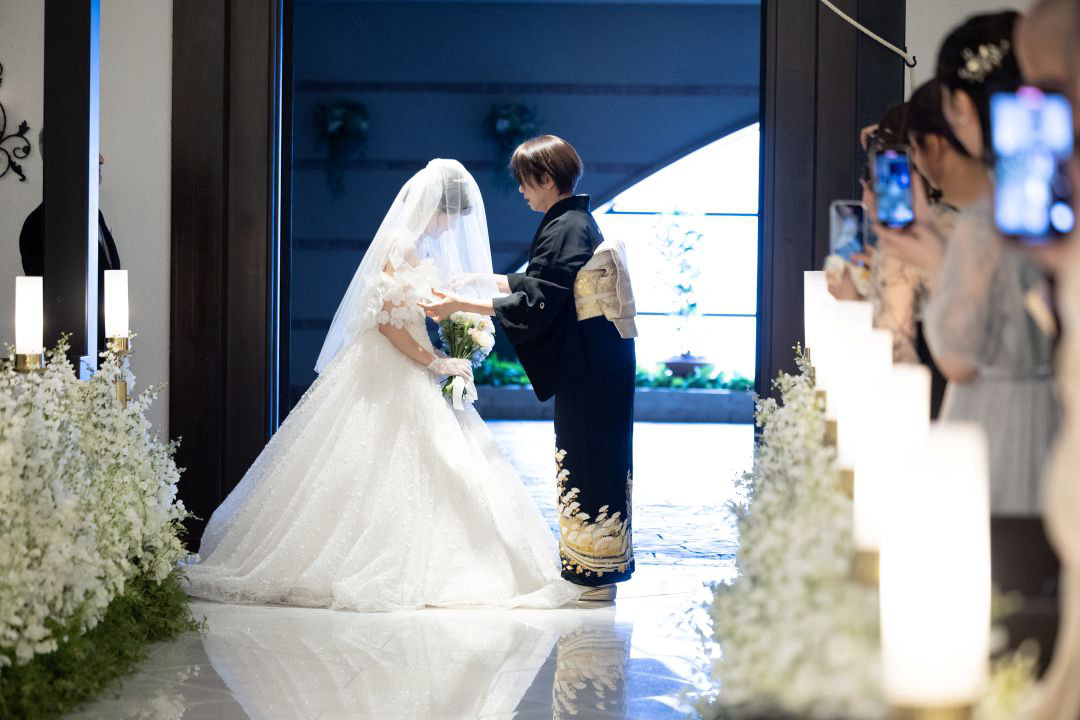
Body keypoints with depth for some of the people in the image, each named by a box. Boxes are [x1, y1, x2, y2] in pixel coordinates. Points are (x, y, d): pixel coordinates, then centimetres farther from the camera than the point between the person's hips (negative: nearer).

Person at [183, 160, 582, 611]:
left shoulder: (422, 248, 12)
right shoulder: (400, 247, -15)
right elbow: (387, 322, -20)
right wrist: (435, 364, -15)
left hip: (414, 373, 9)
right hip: (387, 374, -9)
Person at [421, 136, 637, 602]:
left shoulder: (564, 229, -16)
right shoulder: (578, 222, 13)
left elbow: (535, 304, -20)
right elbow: (542, 284, 23)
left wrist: (462, 306, -15)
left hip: (588, 366, -10)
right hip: (598, 359, 10)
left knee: (583, 458, -4)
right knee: (595, 458, 13)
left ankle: (593, 576, 2)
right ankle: (598, 568, 21)